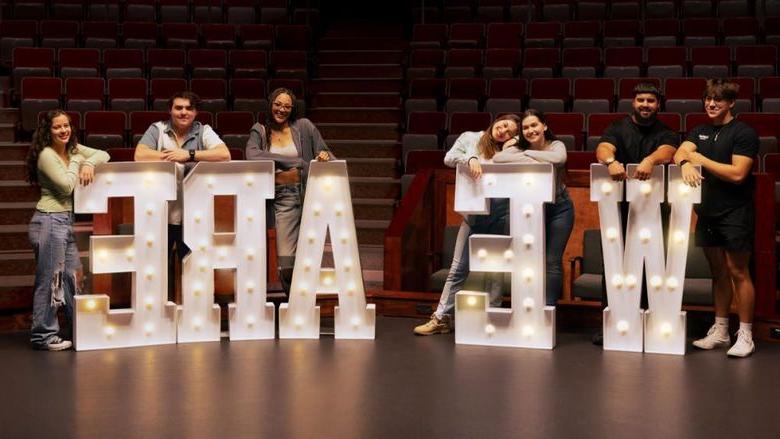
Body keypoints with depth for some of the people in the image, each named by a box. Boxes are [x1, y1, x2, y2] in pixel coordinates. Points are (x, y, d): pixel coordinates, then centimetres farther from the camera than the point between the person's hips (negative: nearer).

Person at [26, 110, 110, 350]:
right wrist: (76, 162, -5)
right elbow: (66, 185, -17)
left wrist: (89, 163, -9)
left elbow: (103, 154, 10)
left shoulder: (73, 149, 11)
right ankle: (43, 336, 5)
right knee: (49, 279, -4)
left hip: (65, 220, 9)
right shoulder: (46, 155, -12)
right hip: (49, 220, -9)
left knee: (74, 274, 14)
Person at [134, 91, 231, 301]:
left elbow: (224, 155, -12)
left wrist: (189, 155, -17)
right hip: (161, 213, 0)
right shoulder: (157, 130, 5)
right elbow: (140, 155, -10)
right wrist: (174, 157, -11)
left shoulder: (204, 132, 4)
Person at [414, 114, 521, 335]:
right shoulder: (470, 138, 9)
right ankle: (441, 318, 6)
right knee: (458, 267, 1)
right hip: (474, 213, 0)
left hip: (501, 214, 0)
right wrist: (470, 159, -19)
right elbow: (449, 158, -3)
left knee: (496, 269, 4)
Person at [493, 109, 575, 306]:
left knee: (552, 261, -2)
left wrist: (528, 153, -22)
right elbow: (497, 158, -22)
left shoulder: (556, 145, -7)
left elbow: (559, 158, -32)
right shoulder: (520, 148, -4)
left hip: (558, 208, -2)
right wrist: (529, 160, -27)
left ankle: (548, 307, 6)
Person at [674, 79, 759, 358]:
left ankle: (745, 335, 4)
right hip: (707, 212, 6)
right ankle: (720, 331, 21)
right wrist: (685, 163, -25)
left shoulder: (744, 133, -6)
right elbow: (681, 151, -1)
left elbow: (737, 173, -15)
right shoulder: (700, 132, 14)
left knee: (738, 272, -3)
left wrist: (700, 159, -11)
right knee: (718, 272, 13)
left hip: (735, 214, -6)